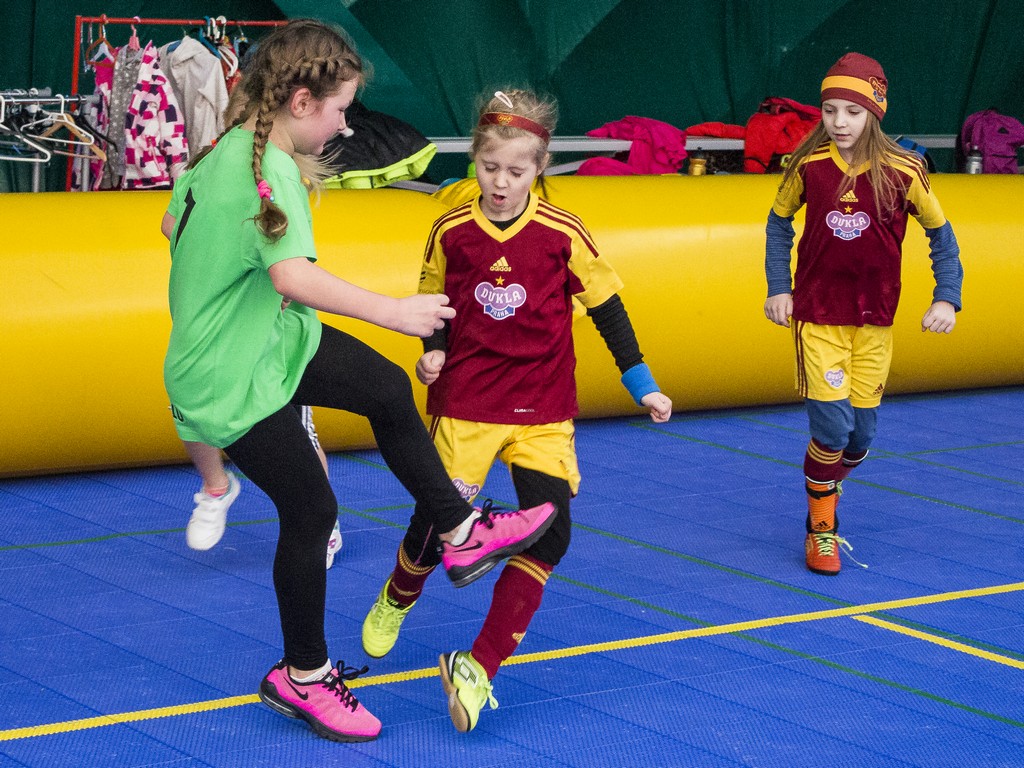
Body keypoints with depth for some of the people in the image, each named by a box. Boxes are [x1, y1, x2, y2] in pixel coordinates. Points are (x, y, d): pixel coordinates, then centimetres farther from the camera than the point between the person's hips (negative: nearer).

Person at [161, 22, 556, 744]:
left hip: (272, 339, 10)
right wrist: (394, 311, -37)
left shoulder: (226, 148, 1)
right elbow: (294, 275, -42)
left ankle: (462, 532, 27)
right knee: (311, 509, 0)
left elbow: (172, 223, 17)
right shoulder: (269, 173, -28)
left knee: (388, 389, 14)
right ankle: (302, 677, 16)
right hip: (232, 381, -10)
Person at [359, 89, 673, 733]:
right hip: (464, 404, 0)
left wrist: (642, 385, 2)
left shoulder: (563, 234, -8)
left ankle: (478, 669, -5)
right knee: (438, 523, 0)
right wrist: (432, 353, -8)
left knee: (549, 530, -12)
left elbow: (607, 308, 2)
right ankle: (398, 598, 37)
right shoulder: (451, 233, -4)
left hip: (542, 412, 0)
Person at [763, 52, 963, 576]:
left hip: (874, 320, 1)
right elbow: (779, 221, 9)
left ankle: (826, 488, 40)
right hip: (817, 314, -1)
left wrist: (946, 297, -6)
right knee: (832, 424, -12)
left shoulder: (902, 173, -9)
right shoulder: (808, 166, -7)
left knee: (861, 435, 8)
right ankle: (820, 527, 9)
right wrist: (778, 288, 2)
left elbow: (940, 235, 3)